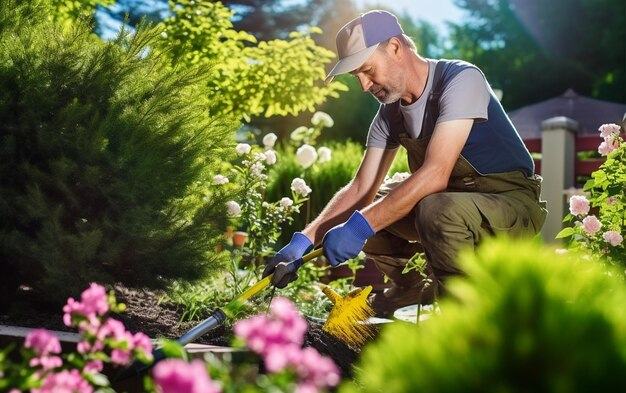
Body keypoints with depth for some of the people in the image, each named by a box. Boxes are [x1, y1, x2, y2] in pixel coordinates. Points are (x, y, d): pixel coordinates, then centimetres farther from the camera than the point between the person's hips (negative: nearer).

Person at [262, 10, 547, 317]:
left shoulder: (460, 79, -21)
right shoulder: (390, 113, 2)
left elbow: (435, 174, -31)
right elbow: (361, 188, -1)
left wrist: (360, 226, -33)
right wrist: (305, 240, -14)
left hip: (512, 201, -7)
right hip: (451, 202, 8)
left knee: (438, 210, -37)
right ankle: (412, 285, 18)